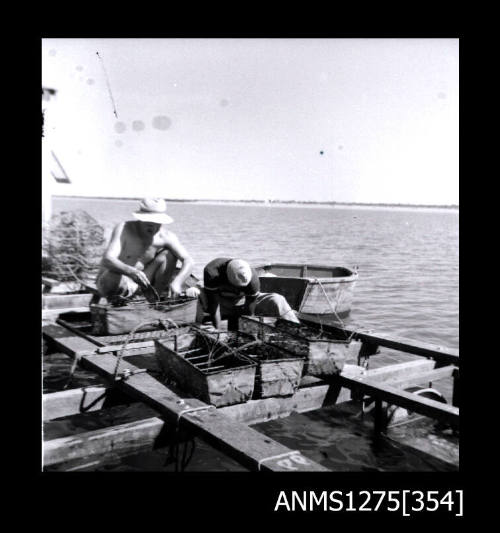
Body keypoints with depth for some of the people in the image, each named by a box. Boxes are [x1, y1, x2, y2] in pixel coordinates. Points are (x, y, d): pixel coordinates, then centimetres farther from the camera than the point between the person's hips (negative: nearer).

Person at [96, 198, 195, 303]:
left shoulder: (165, 236, -11)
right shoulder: (124, 229, -21)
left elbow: (188, 261, -16)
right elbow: (107, 260, -34)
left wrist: (177, 281, -36)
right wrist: (130, 271, -53)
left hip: (137, 282, 4)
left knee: (169, 254, -13)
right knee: (115, 276, -40)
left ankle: (154, 300, -7)